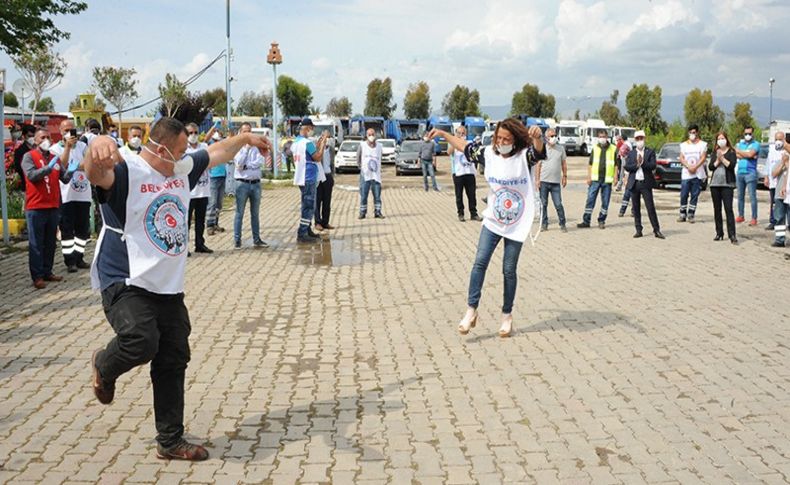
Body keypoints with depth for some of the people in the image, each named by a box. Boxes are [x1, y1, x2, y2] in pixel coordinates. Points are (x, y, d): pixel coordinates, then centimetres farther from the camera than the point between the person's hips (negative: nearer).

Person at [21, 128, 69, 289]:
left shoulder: (54, 158, 13)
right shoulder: (29, 157, -2)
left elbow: (64, 178, 10)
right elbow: (32, 175, -17)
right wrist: (49, 168, -27)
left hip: (53, 206, 6)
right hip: (35, 207, -5)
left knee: (50, 242, 10)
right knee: (36, 243, -2)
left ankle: (47, 272, 19)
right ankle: (37, 276, 0)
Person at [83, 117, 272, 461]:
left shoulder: (182, 169, 10)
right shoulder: (125, 172, -15)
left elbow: (216, 153, 28)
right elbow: (96, 173, -38)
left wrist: (245, 138, 38)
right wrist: (99, 148, -60)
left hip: (169, 288, 7)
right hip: (126, 285, -7)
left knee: (173, 363, 9)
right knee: (141, 341, -31)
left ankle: (170, 442, 22)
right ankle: (104, 366, 6)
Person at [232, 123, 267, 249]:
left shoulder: (256, 147, 8)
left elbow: (260, 162, -7)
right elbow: (238, 163, -15)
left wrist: (246, 166, -14)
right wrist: (246, 148, -11)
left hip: (256, 183, 3)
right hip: (242, 183, -3)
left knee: (255, 213, 11)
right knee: (239, 213, -1)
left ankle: (257, 239, 18)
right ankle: (237, 240, 3)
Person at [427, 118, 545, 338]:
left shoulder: (524, 156, -13)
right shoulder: (489, 153, -2)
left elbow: (538, 150, -35)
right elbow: (465, 146, 13)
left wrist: (537, 136, -56)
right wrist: (443, 134, 13)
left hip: (517, 225, -3)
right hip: (492, 221, 3)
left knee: (509, 270, 4)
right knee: (480, 261, -8)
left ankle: (507, 315, 21)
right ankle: (471, 310, 0)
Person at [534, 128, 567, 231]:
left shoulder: (561, 149, 7)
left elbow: (564, 163, 13)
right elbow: (538, 165, 2)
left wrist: (565, 177, 8)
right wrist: (537, 179, -3)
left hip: (556, 182, 0)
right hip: (544, 181, 0)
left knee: (558, 204, -2)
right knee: (544, 204, 5)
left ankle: (562, 224, 6)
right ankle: (544, 224, 14)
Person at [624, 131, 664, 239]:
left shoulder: (650, 152, 5)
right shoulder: (630, 153, 12)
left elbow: (653, 166, -8)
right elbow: (627, 167, -1)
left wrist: (642, 163, -17)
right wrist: (637, 165, -14)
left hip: (646, 183, -3)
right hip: (634, 184, 3)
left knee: (650, 207, -5)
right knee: (636, 208, 5)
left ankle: (656, 230, 0)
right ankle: (638, 230, 12)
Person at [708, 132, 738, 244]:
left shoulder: (731, 152, 2)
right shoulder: (715, 153, 13)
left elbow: (732, 165, -11)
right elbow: (710, 166, 3)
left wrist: (722, 158, -11)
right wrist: (717, 160, -11)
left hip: (727, 184, -5)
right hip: (715, 184, 5)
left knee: (728, 209, -11)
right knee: (717, 209, 7)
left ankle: (732, 235, -14)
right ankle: (719, 234, 14)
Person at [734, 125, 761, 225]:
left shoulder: (755, 144, 0)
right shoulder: (740, 143, 15)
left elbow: (750, 154, -16)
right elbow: (737, 155, 0)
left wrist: (740, 151, -3)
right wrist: (747, 155, -12)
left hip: (750, 173, -5)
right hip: (740, 172, 5)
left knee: (752, 196, -7)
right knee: (740, 196, 10)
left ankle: (754, 218, -7)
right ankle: (740, 216, 19)